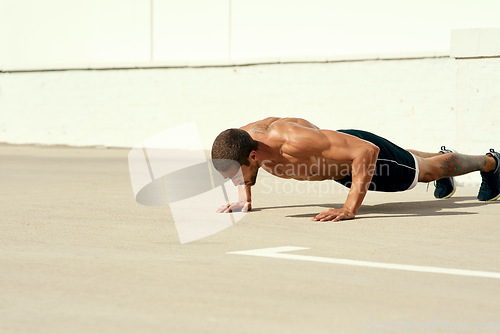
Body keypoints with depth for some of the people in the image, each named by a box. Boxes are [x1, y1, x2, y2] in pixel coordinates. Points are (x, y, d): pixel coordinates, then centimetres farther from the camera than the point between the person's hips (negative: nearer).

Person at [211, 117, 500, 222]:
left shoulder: (295, 141, -50)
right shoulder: (244, 137, -28)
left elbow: (367, 151, -49)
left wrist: (351, 208, -51)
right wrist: (245, 198, -8)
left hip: (364, 150, -7)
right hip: (339, 162, 7)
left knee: (429, 170, 22)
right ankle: (441, 163, 70)